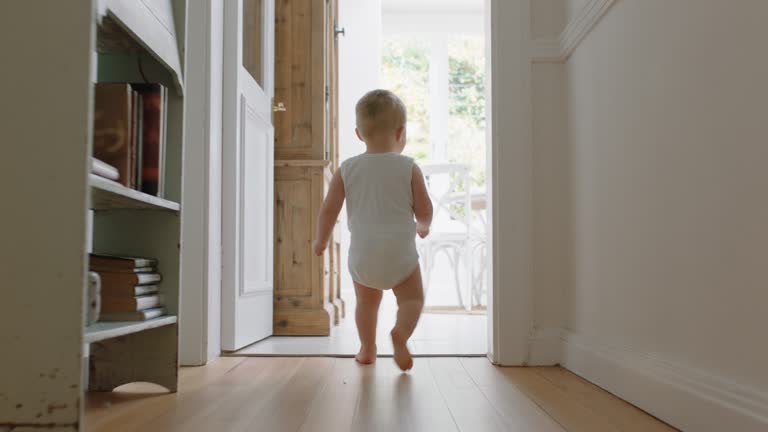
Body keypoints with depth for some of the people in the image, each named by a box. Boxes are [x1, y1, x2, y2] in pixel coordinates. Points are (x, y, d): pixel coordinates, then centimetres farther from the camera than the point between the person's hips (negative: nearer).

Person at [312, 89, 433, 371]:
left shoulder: (347, 169, 0)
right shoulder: (409, 167, -3)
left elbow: (328, 210, 1)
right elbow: (424, 211, -2)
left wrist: (321, 241, 17)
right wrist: (423, 227, 21)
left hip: (362, 254, 2)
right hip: (400, 252, -2)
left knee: (366, 301, 23)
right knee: (413, 298, 13)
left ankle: (367, 349, 30)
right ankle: (401, 332, -14)